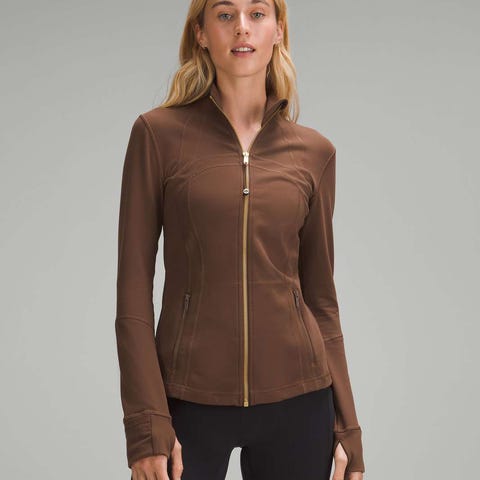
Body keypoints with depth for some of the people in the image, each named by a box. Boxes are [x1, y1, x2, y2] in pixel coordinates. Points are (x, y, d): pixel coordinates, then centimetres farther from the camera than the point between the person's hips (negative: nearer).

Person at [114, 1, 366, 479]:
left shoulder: (314, 151, 3)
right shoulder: (158, 133, -4)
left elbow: (320, 294, 8)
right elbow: (134, 290, -5)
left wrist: (347, 427, 6)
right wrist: (147, 427, -11)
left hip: (296, 399, 2)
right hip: (190, 399, -2)